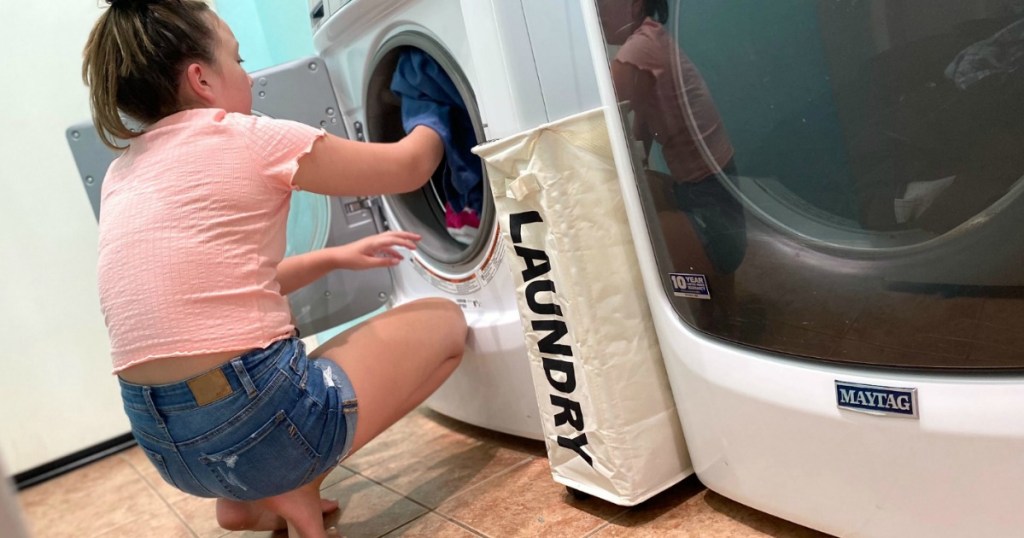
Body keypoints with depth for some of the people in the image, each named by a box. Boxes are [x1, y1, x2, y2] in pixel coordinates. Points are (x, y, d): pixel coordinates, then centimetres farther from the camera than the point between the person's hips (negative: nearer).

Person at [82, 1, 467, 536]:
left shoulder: (122, 177, 12)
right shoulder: (247, 139, -8)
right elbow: (409, 167, 3)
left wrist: (333, 258, 20)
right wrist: (433, 125, 25)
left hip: (164, 442, 8)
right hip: (261, 423, -8)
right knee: (444, 321, 10)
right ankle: (295, 486, 2)